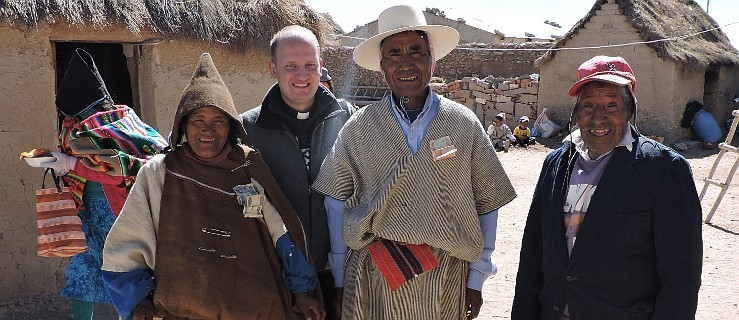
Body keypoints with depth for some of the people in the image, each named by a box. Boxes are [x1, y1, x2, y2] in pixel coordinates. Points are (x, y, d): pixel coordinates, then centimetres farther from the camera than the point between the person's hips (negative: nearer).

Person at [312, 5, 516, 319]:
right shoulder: (358, 127, -2)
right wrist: (340, 276, 4)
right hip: (373, 281, 0)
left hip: (445, 280, 1)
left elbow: (486, 205, 2)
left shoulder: (465, 124, -2)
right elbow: (337, 200, 3)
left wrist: (476, 279, 3)